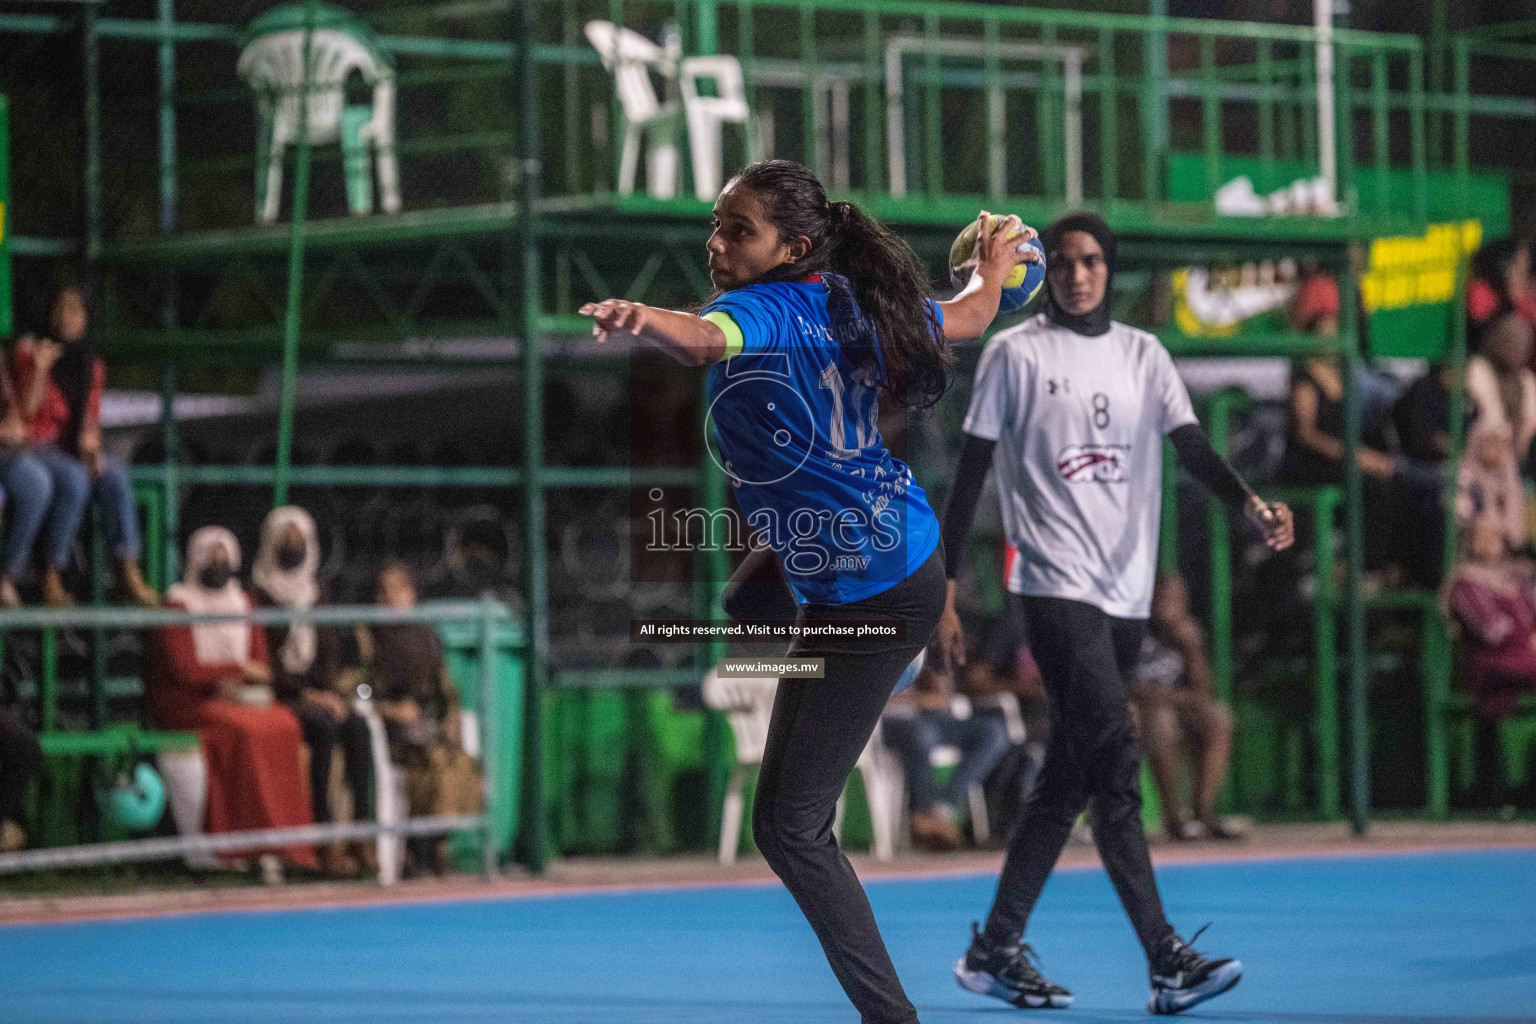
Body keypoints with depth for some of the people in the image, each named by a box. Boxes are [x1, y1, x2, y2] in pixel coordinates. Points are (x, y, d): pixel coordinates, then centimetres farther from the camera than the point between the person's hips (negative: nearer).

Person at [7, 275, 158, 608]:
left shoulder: (91, 365, 13)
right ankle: (51, 577, -31)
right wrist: (39, 368, -22)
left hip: (71, 450, 5)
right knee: (74, 479, -34)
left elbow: (91, 418, 12)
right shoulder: (28, 351, -2)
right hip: (33, 446, -5)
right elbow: (25, 410, -10)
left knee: (115, 476, -25)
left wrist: (90, 444, -9)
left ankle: (128, 572, -29)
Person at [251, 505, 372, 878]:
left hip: (317, 690, 5)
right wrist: (307, 694, -15)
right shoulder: (258, 594, -2)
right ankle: (327, 842, -36)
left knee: (357, 726, -25)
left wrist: (330, 690, -5)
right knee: (325, 726, -33)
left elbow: (330, 651, 15)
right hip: (279, 695, -5)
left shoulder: (315, 594, 17)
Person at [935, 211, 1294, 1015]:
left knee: (1067, 781, 9)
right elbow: (970, 474, 1)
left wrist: (1253, 506, -18)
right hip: (1054, 582, -6)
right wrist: (944, 594, -3)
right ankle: (1168, 963, -22)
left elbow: (1192, 448, 2)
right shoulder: (1014, 353, 1)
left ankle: (996, 950, 19)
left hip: (1125, 592, 6)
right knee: (1115, 767, -17)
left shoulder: (1143, 354, 13)